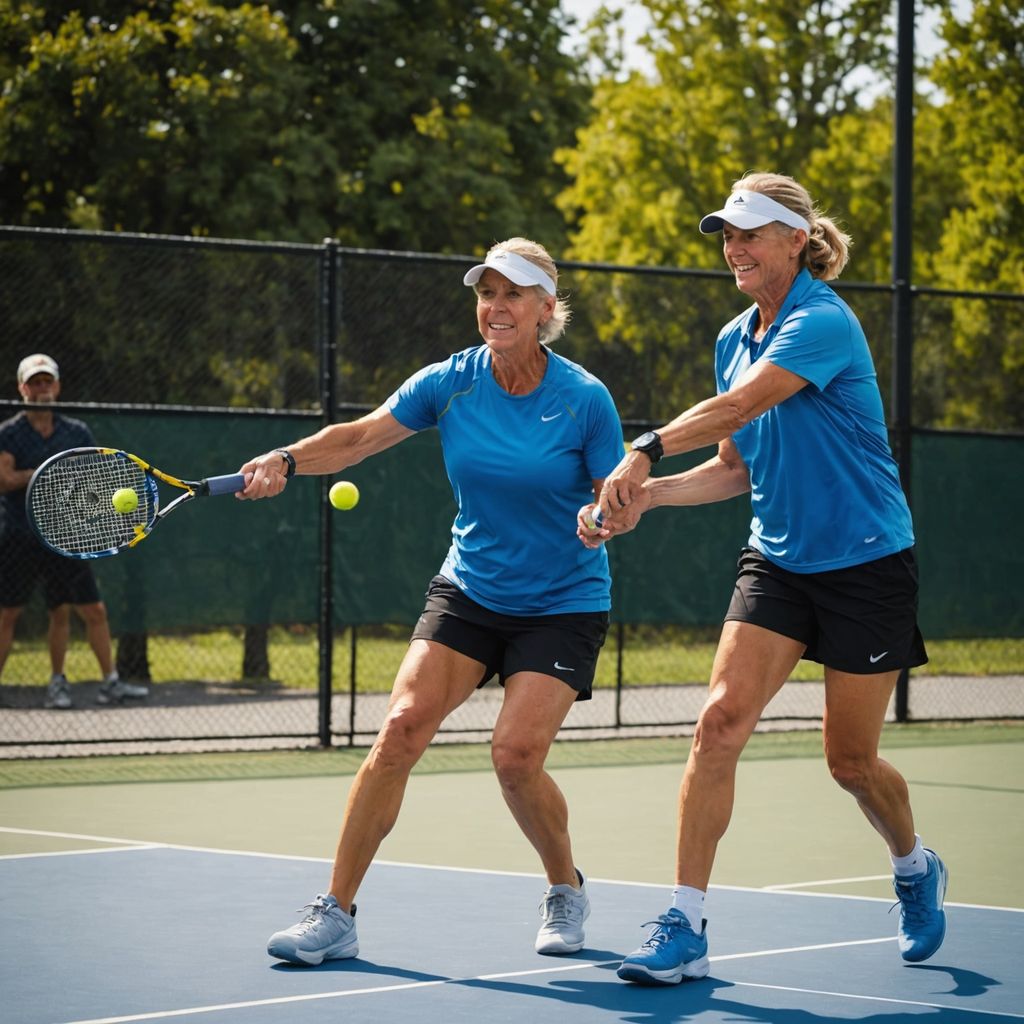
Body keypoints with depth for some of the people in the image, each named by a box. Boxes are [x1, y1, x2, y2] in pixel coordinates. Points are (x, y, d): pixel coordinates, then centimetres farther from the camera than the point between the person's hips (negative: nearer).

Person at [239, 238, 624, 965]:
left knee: (516, 754, -18)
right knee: (401, 729, -14)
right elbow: (358, 439, -4)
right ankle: (336, 915, -7)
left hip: (563, 605, -3)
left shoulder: (585, 399, -12)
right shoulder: (450, 382, -5)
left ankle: (567, 891, 13)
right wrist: (287, 460, -21)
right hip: (468, 592, 3)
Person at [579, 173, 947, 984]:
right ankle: (686, 927, -12)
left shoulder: (823, 323, -18)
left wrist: (646, 452, -39)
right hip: (778, 564, 6)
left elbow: (737, 406, -32)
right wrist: (646, 494, -2)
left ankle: (916, 869, 39)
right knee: (720, 723, -13)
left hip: (865, 565, -6)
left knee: (851, 762, 6)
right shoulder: (735, 339, 7)